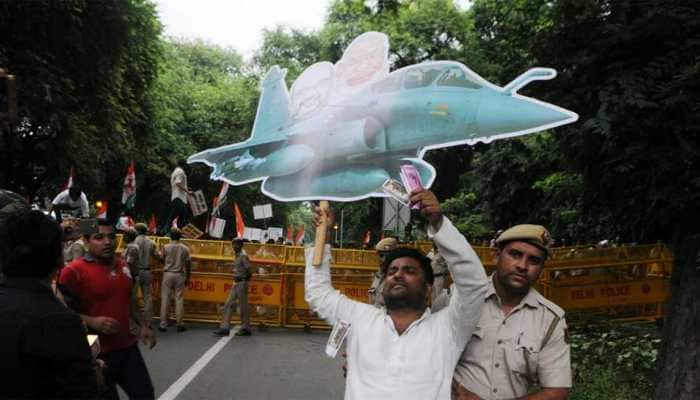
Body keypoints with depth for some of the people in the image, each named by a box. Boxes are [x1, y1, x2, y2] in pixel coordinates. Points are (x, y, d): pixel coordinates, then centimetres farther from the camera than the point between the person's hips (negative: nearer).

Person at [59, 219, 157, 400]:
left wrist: (142, 325, 15)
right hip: (97, 353, -6)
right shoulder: (74, 271, -13)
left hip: (128, 347, 6)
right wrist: (92, 322, -25)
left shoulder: (122, 266, 8)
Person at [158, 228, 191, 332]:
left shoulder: (166, 247, -4)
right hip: (180, 275, 1)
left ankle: (163, 324, 6)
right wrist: (187, 278, 12)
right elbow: (188, 264, 1)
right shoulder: (185, 248, -1)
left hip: (168, 274, -1)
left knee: (165, 299, 4)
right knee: (179, 299, 5)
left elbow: (161, 260, 5)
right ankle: (179, 324, 7)